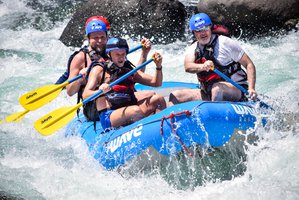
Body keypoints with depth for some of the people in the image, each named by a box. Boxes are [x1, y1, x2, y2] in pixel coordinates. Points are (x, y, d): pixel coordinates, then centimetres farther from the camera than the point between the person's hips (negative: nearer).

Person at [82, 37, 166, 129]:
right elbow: (85, 95, -9)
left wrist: (159, 66, -4)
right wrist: (99, 91, -31)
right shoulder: (99, 69, 3)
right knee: (136, 111, -33)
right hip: (107, 117, -6)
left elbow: (156, 83, 15)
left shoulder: (129, 70, 18)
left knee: (158, 99, -11)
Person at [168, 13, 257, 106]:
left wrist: (251, 89, -21)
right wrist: (202, 67, -40)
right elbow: (187, 67, -17)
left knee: (217, 88, -37)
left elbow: (249, 65, -8)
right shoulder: (193, 49, 6)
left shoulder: (225, 42, -8)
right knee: (175, 96, -4)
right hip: (208, 95, 5)